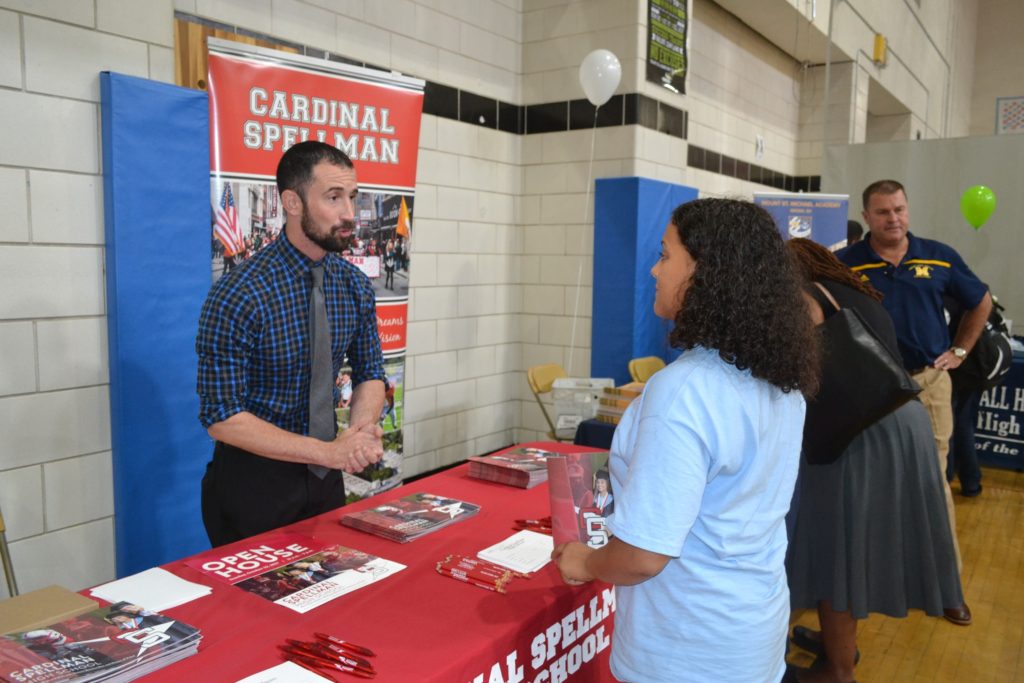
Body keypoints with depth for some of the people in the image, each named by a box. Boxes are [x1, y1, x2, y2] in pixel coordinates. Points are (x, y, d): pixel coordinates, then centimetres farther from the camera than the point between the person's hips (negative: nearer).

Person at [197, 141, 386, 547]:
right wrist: (330, 451, -26)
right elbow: (222, 417, -21)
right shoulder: (239, 295, -23)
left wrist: (361, 428, -17)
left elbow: (370, 374, 5)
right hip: (253, 479, -5)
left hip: (325, 478, 6)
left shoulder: (356, 286, -4)